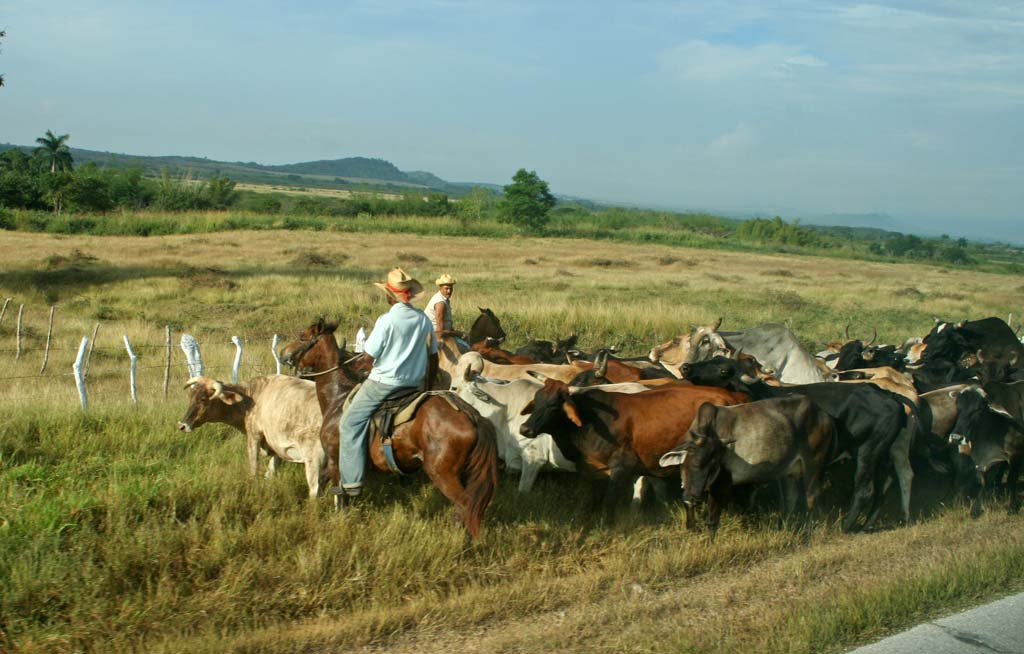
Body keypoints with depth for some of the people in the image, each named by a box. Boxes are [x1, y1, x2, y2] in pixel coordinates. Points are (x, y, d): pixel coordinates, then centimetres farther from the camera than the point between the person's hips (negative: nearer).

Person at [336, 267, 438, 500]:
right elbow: (433, 356, 11)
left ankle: (352, 482, -6)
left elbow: (368, 356, -15)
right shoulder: (424, 319, 2)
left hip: (384, 382, -7)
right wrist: (428, 384, 22)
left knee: (350, 423, 1)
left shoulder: (387, 320, -17)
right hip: (413, 383, 7)